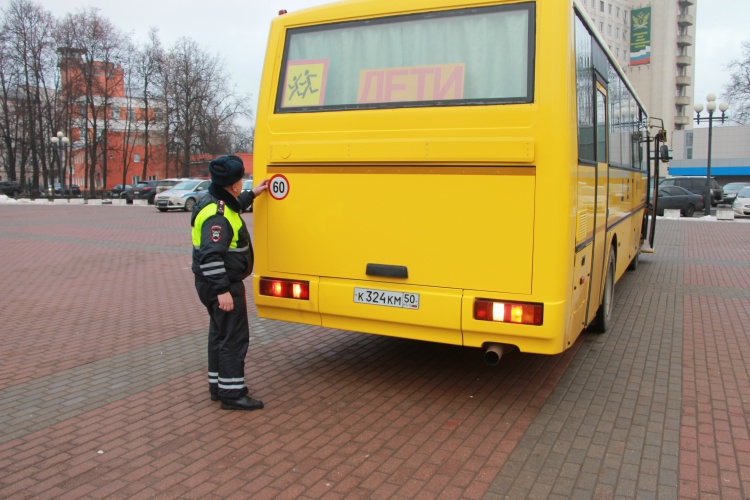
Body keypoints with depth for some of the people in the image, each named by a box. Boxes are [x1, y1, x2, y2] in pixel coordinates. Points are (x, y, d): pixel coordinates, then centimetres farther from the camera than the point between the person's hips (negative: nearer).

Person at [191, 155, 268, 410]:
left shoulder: (217, 202, 8)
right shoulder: (216, 214, -24)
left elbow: (235, 206, 35)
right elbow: (211, 256, -30)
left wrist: (252, 194, 34)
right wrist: (222, 290, -30)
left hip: (219, 282, 11)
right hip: (221, 284, -11)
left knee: (220, 332, 19)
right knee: (234, 337, -4)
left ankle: (218, 386, 30)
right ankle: (231, 393, 3)